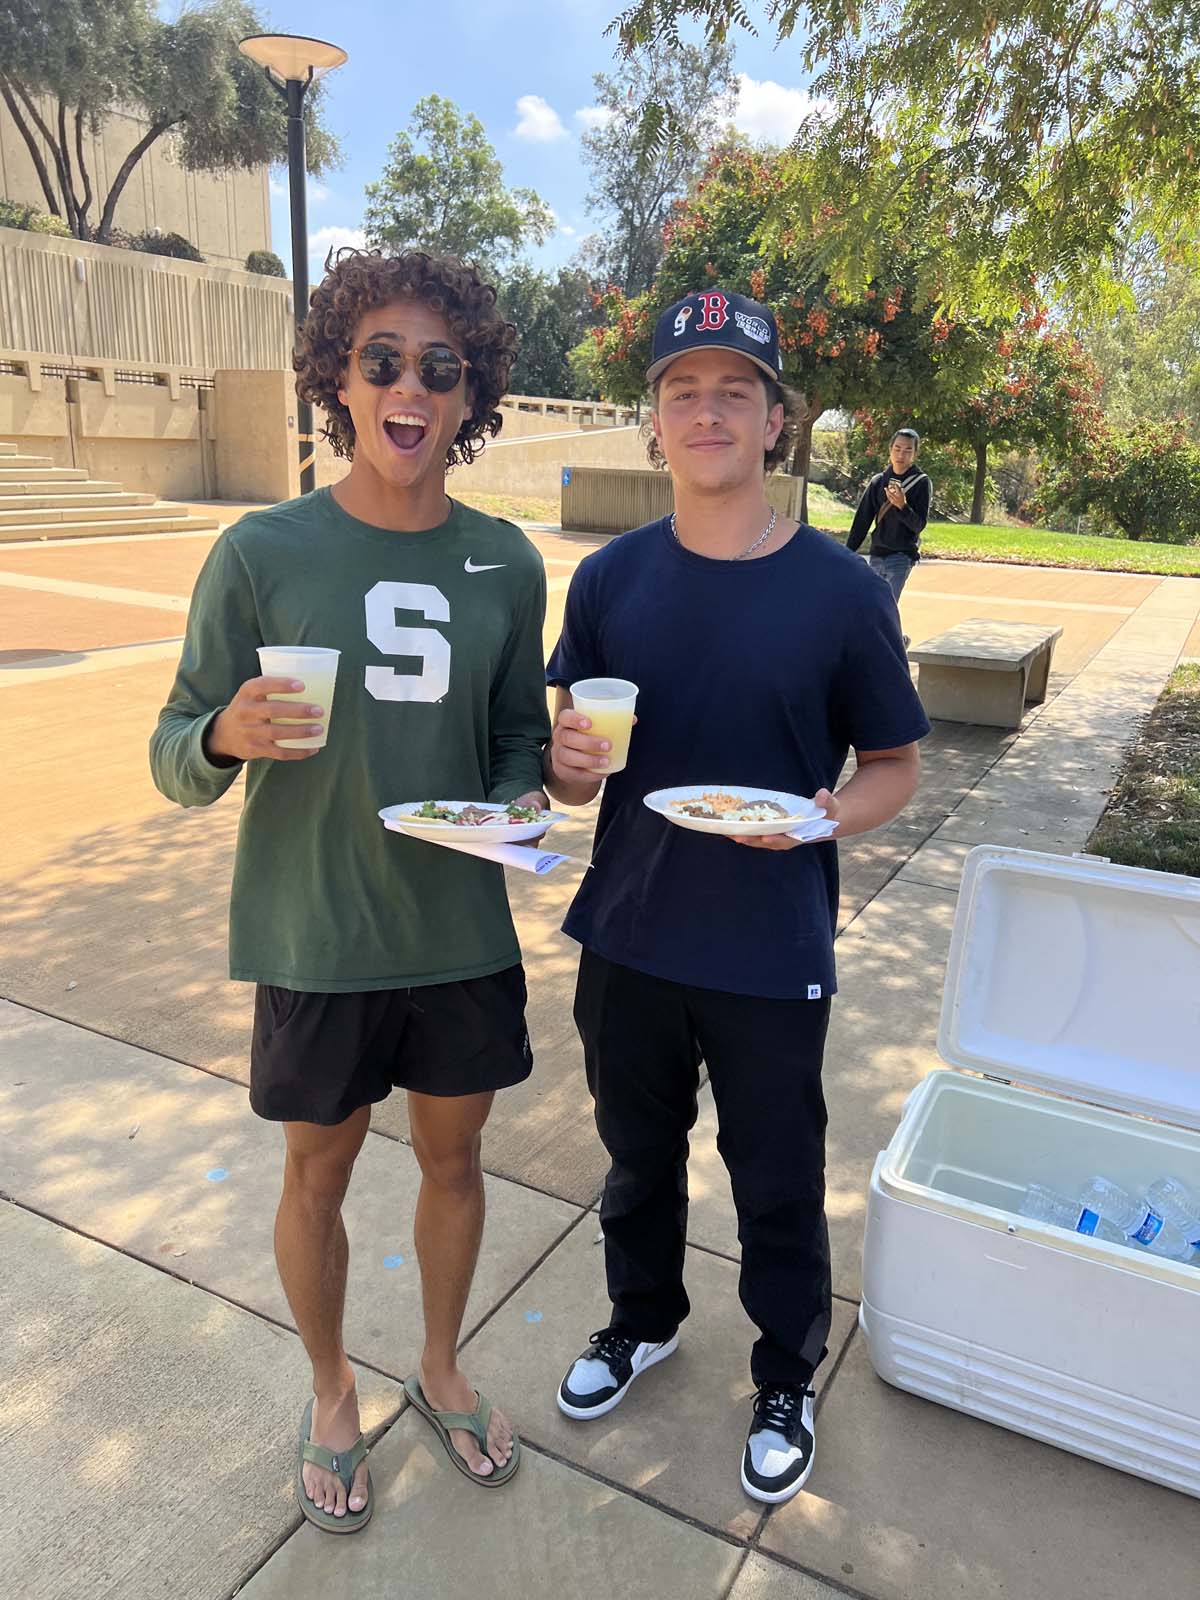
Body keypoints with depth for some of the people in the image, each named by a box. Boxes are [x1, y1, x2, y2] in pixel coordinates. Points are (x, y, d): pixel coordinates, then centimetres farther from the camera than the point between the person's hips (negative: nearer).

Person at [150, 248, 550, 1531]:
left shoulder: (506, 563, -1)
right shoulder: (262, 553, -11)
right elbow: (176, 762, -8)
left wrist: (520, 800, -11)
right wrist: (227, 735, -30)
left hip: (463, 931, 3)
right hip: (315, 937, -2)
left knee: (453, 1153, 19)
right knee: (319, 1173, 16)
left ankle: (440, 1370, 47)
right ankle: (331, 1392, 45)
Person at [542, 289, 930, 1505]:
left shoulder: (841, 591, -9)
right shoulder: (609, 579, -2)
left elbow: (894, 765, -1)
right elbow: (569, 771, 5)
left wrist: (830, 816, -22)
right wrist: (568, 762, -19)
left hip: (771, 957, -2)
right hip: (628, 938, 3)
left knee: (776, 1187, 15)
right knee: (637, 1154, 22)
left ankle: (786, 1381, 44)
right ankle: (643, 1320, 52)